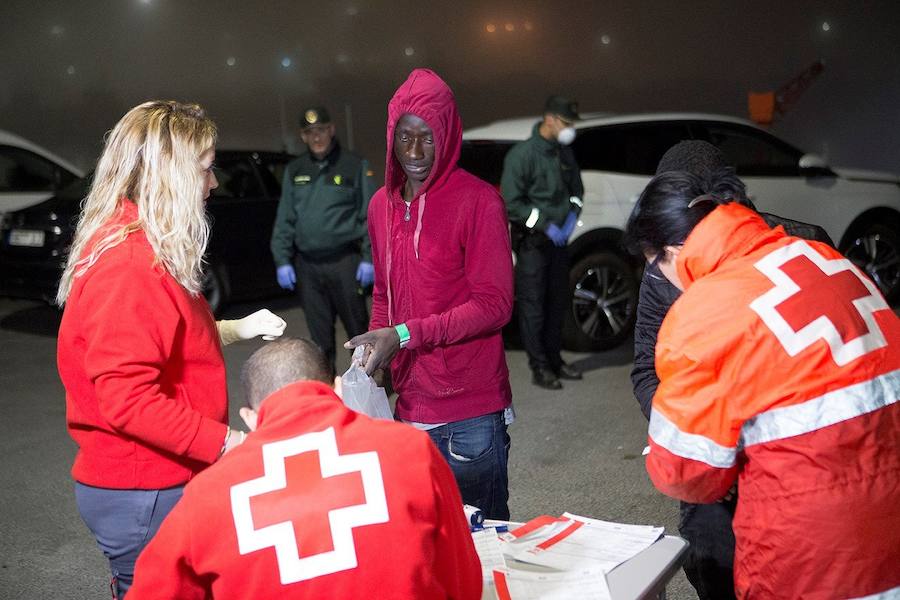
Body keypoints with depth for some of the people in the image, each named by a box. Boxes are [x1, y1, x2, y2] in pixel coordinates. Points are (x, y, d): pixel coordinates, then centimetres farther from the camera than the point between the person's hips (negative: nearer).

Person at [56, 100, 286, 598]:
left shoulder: (140, 246, 10)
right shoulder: (127, 263, -23)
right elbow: (128, 399, -28)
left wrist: (236, 329, 16)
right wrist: (231, 443, -25)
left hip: (152, 481, 10)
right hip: (142, 495, -10)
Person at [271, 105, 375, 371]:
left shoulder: (354, 165, 1)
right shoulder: (294, 170, 12)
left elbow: (369, 214, -1)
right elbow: (284, 218, 12)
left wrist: (369, 257, -7)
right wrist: (282, 259, 5)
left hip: (344, 261, -3)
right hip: (307, 264, 3)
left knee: (358, 328, 2)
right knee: (320, 335, 9)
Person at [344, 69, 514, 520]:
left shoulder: (478, 202, -10)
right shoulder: (382, 204, 10)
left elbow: (494, 305, -14)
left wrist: (405, 335, -21)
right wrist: (376, 346, 3)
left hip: (471, 412, -5)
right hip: (410, 406, 6)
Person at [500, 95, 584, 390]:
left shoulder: (564, 153, 9)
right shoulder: (522, 154, -14)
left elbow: (576, 188, 22)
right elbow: (511, 202, -16)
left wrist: (572, 216, 3)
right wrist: (545, 225, -18)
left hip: (559, 240, 7)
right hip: (532, 241, -7)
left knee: (557, 302, 14)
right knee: (533, 305, -3)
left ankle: (554, 360, 26)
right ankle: (539, 368, 5)